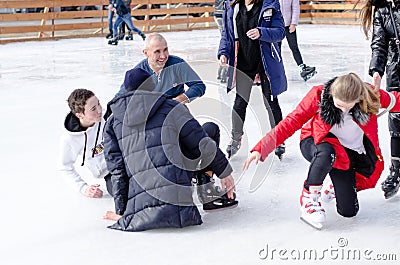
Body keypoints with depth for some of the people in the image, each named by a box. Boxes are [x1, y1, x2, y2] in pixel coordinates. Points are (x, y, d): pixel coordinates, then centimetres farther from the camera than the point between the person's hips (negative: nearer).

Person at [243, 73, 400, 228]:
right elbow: (291, 122, -25)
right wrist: (261, 148, -31)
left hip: (350, 154, 3)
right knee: (327, 152, -42)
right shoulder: (319, 96, -25)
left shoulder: (369, 96, -20)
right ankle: (309, 197, -17)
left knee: (349, 211, -6)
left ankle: (339, 187, 30)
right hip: (315, 144, -2)